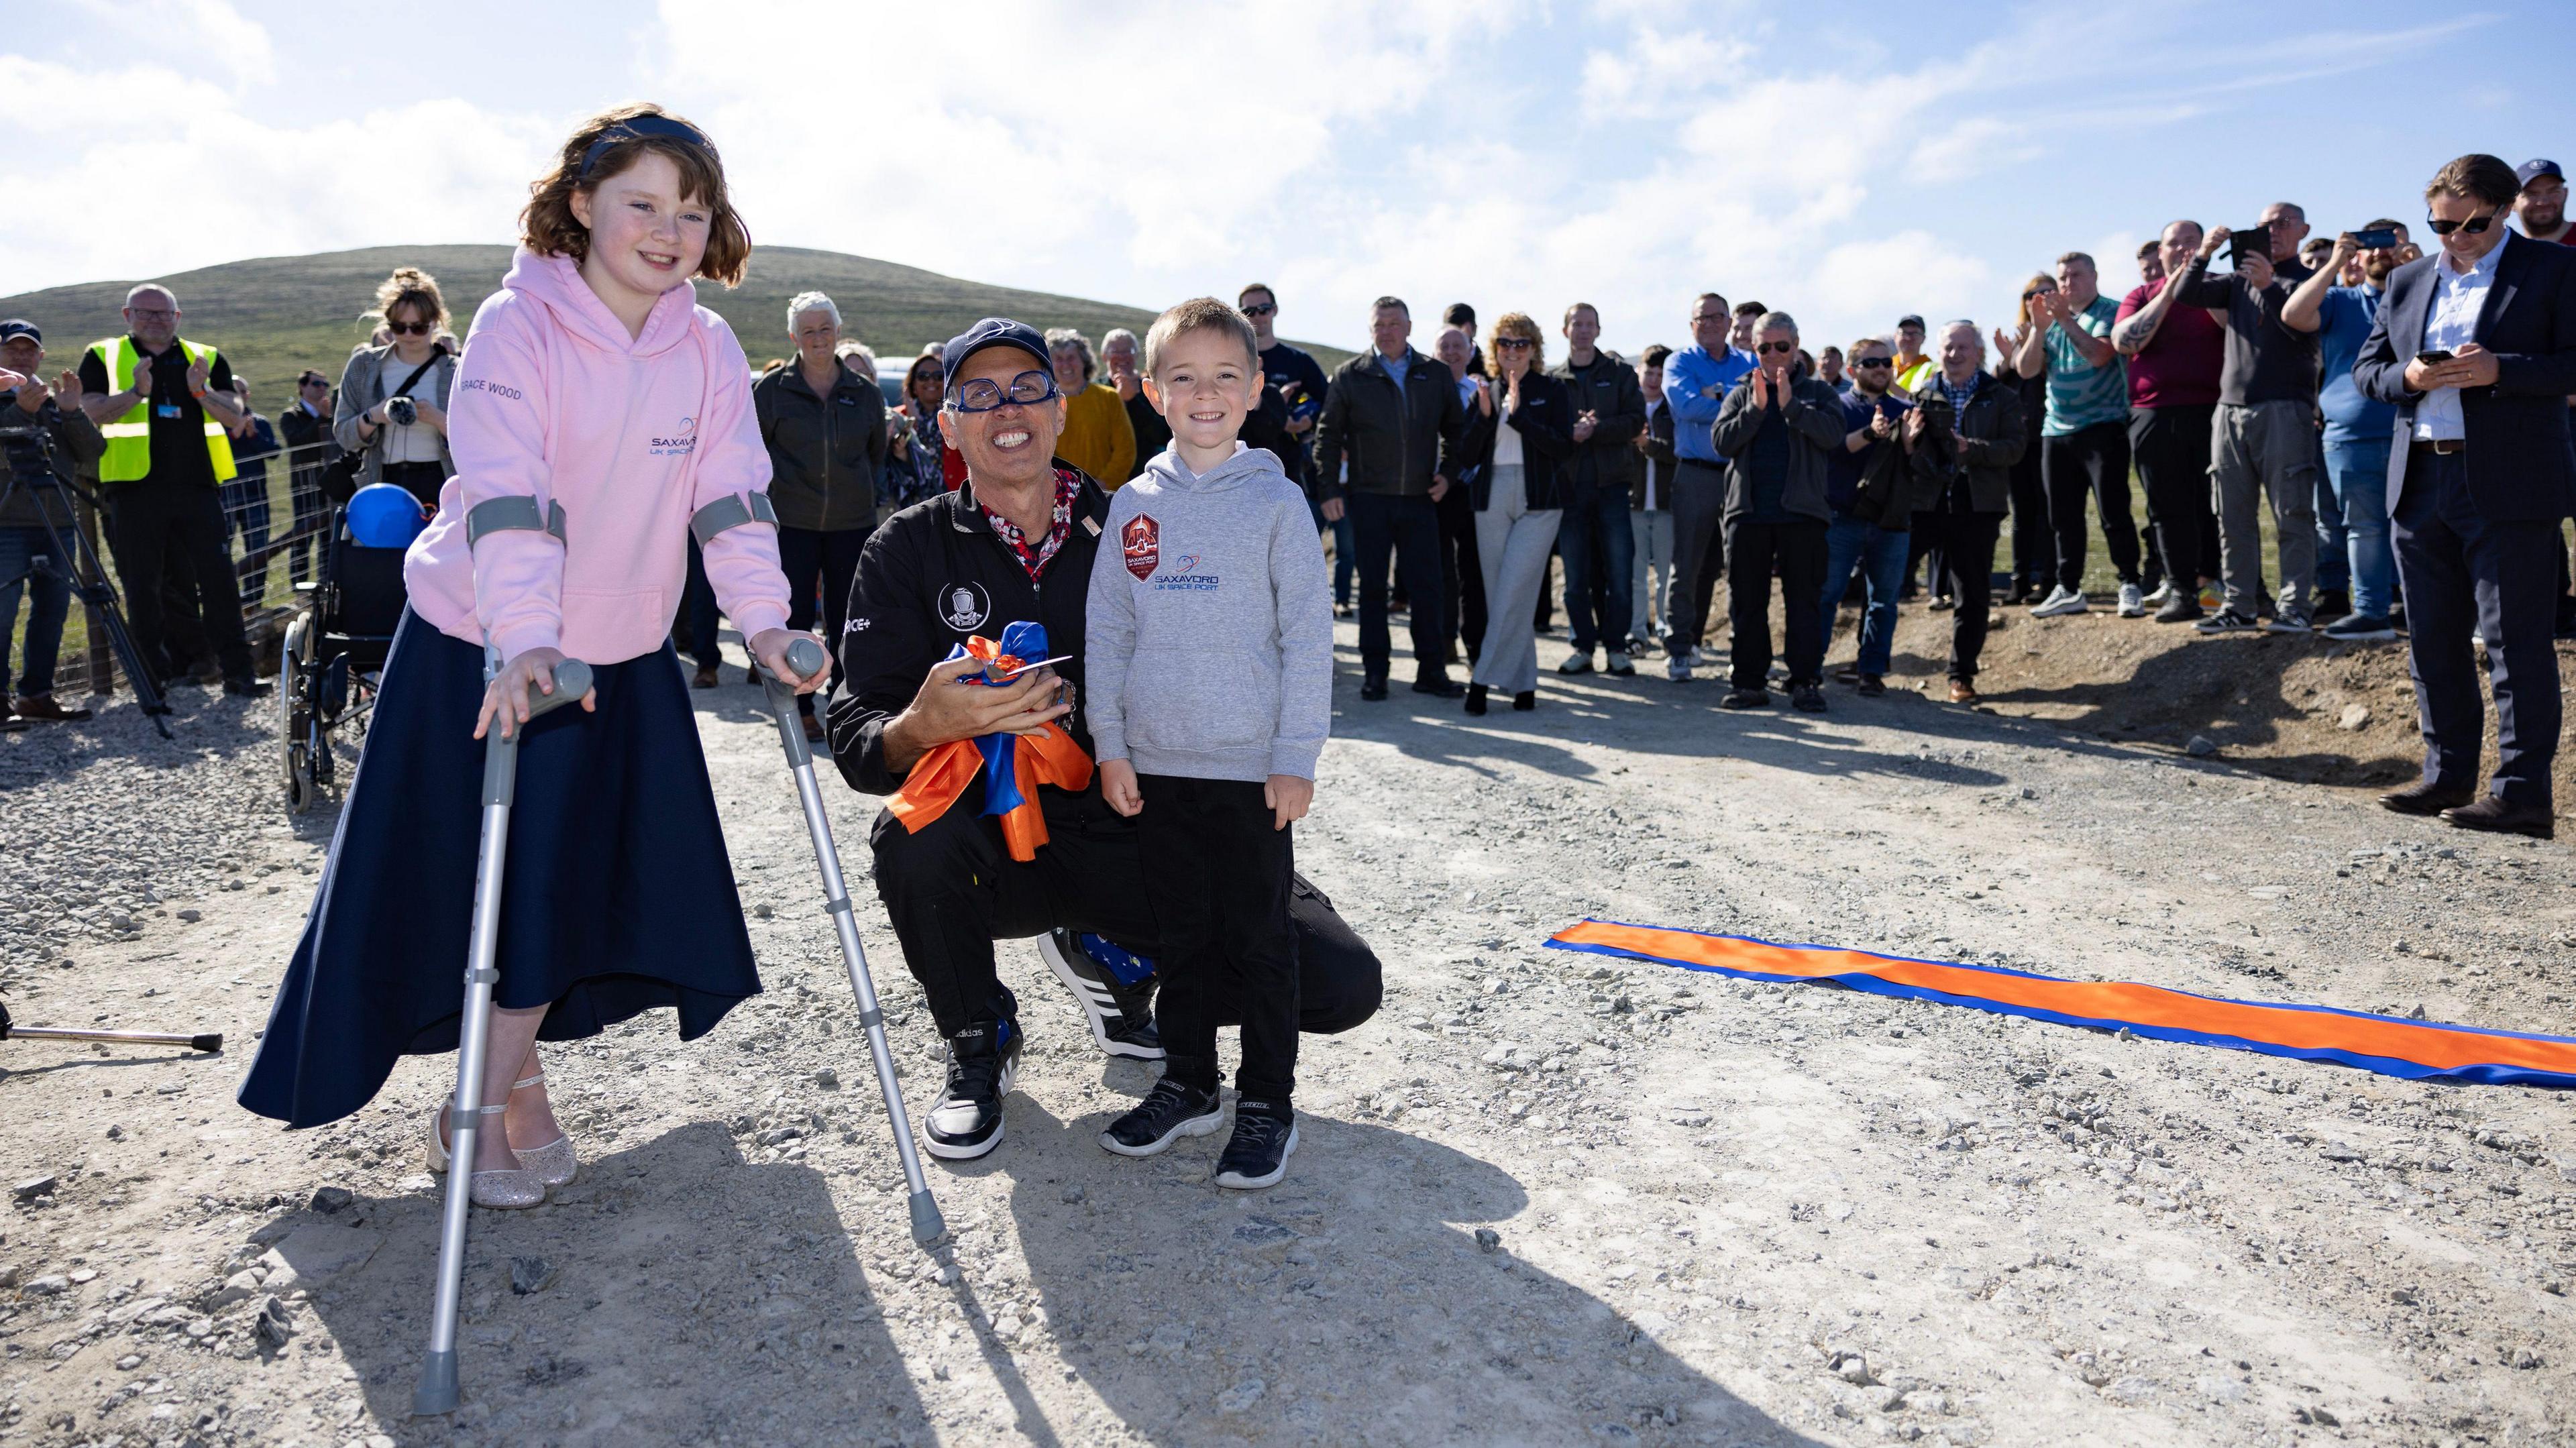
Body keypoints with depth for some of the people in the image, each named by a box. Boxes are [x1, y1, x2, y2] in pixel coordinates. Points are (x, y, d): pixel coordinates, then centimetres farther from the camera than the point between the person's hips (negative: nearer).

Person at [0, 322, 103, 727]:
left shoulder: (57, 402, 15)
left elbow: (93, 453, 4)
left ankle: (36, 694, 16)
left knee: (52, 610, 7)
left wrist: (72, 412, -9)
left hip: (56, 524, 5)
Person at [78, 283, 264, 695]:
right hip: (136, 489, -1)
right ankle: (155, 674, 11)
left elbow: (234, 416, 3)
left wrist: (202, 392, -15)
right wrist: (136, 392, -19)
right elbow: (92, 413, -4)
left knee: (219, 579, -5)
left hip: (199, 487, 1)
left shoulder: (206, 359, 14)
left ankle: (238, 671, -3)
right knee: (143, 587, 3)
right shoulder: (103, 358, 9)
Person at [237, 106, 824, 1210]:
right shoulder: (518, 325, -15)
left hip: (621, 659, 5)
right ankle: (471, 1116, 21)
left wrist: (764, 620, -21)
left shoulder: (709, 350, -1)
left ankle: (508, 1088, 28)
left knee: (578, 883, 9)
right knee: (476, 887, 3)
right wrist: (525, 642, -39)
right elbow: (504, 496, -26)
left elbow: (731, 493, -6)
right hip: (484, 651, -4)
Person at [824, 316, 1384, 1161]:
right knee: (913, 838, -36)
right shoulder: (911, 548, -2)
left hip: (1140, 839, 1)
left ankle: (1113, 961, 15)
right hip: (1000, 846, -1)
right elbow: (858, 743, -10)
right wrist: (928, 725, -33)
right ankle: (979, 1043, -3)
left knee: (1345, 986, -12)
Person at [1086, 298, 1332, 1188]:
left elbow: (1308, 637, -5)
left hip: (1251, 767, -3)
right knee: (1181, 935, 14)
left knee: (1258, 938, 5)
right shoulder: (1134, 505, 6)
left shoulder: (1277, 502, -3)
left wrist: (1297, 756, -9)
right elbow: (1105, 630, 8)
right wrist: (1110, 745, 2)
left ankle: (1267, 1104, 18)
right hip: (1154, 763, 3)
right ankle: (1187, 1086, 29)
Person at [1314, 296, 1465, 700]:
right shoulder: (1350, 376, 2)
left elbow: (1455, 429, 18)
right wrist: (1331, 489, -4)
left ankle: (1431, 670, 10)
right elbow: (1328, 435, 3)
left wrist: (1447, 473, 5)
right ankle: (1374, 671, 11)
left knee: (1427, 586, 2)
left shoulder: (1435, 375, 8)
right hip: (1369, 498, -1)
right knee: (1372, 586, 4)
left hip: (1420, 498, 2)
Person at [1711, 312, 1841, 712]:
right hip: (1748, 511, 2)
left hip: (1801, 513, -2)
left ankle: (1805, 682, 4)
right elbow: (1722, 441, -2)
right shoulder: (1741, 395, 14)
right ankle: (1749, 681, 11)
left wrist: (1791, 406, -18)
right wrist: (1756, 408, -14)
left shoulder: (1818, 393, 9)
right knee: (1747, 601, 5)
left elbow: (1833, 435, -9)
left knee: (1804, 600, -1)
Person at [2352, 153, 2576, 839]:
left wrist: (2499, 370, -19)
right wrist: (2408, 377, -6)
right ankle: (2448, 776, 20)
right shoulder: (2408, 280, 16)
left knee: (2515, 642, -4)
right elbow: (2366, 368, 15)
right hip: (2421, 483, 6)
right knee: (2433, 640, 10)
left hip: (2508, 485, -5)